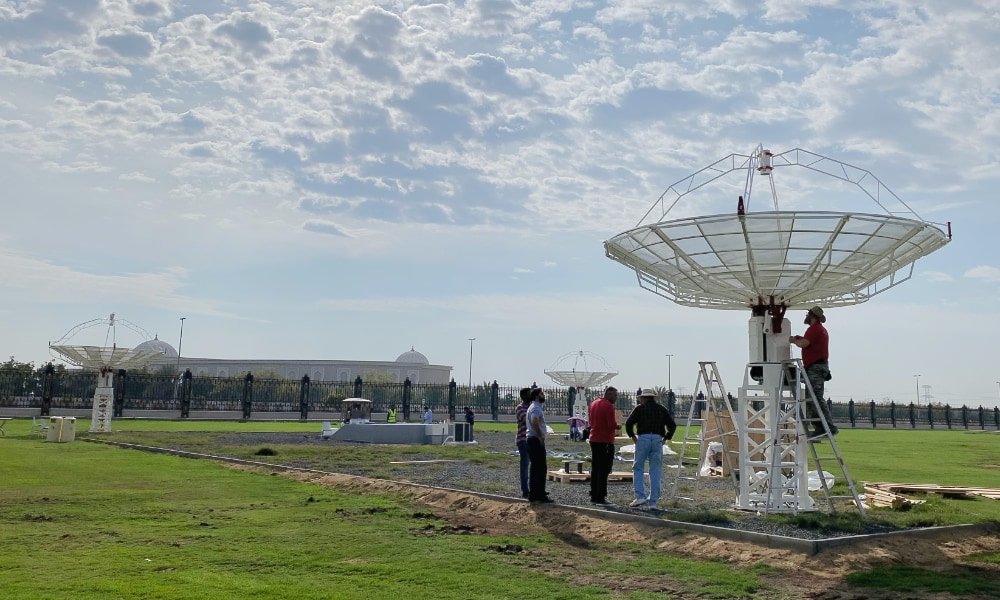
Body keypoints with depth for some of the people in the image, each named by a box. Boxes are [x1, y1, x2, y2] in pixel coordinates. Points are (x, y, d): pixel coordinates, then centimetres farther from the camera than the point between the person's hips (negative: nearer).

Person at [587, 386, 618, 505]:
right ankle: (600, 497, -4)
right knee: (604, 470, -4)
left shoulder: (592, 404, 12)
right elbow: (612, 425, -19)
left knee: (595, 469, 12)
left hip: (594, 440, 8)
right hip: (605, 441, -8)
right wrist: (617, 425, 1)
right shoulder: (608, 406, -14)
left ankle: (593, 496, 15)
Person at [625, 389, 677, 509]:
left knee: (638, 468, 8)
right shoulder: (662, 409, 14)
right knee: (655, 471, 7)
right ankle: (653, 501, 5)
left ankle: (640, 496, -5)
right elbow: (672, 425, 8)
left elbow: (629, 423, -6)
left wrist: (632, 436, 7)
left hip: (643, 439, -2)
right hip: (657, 440, 2)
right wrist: (665, 438, 14)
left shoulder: (640, 408, 6)